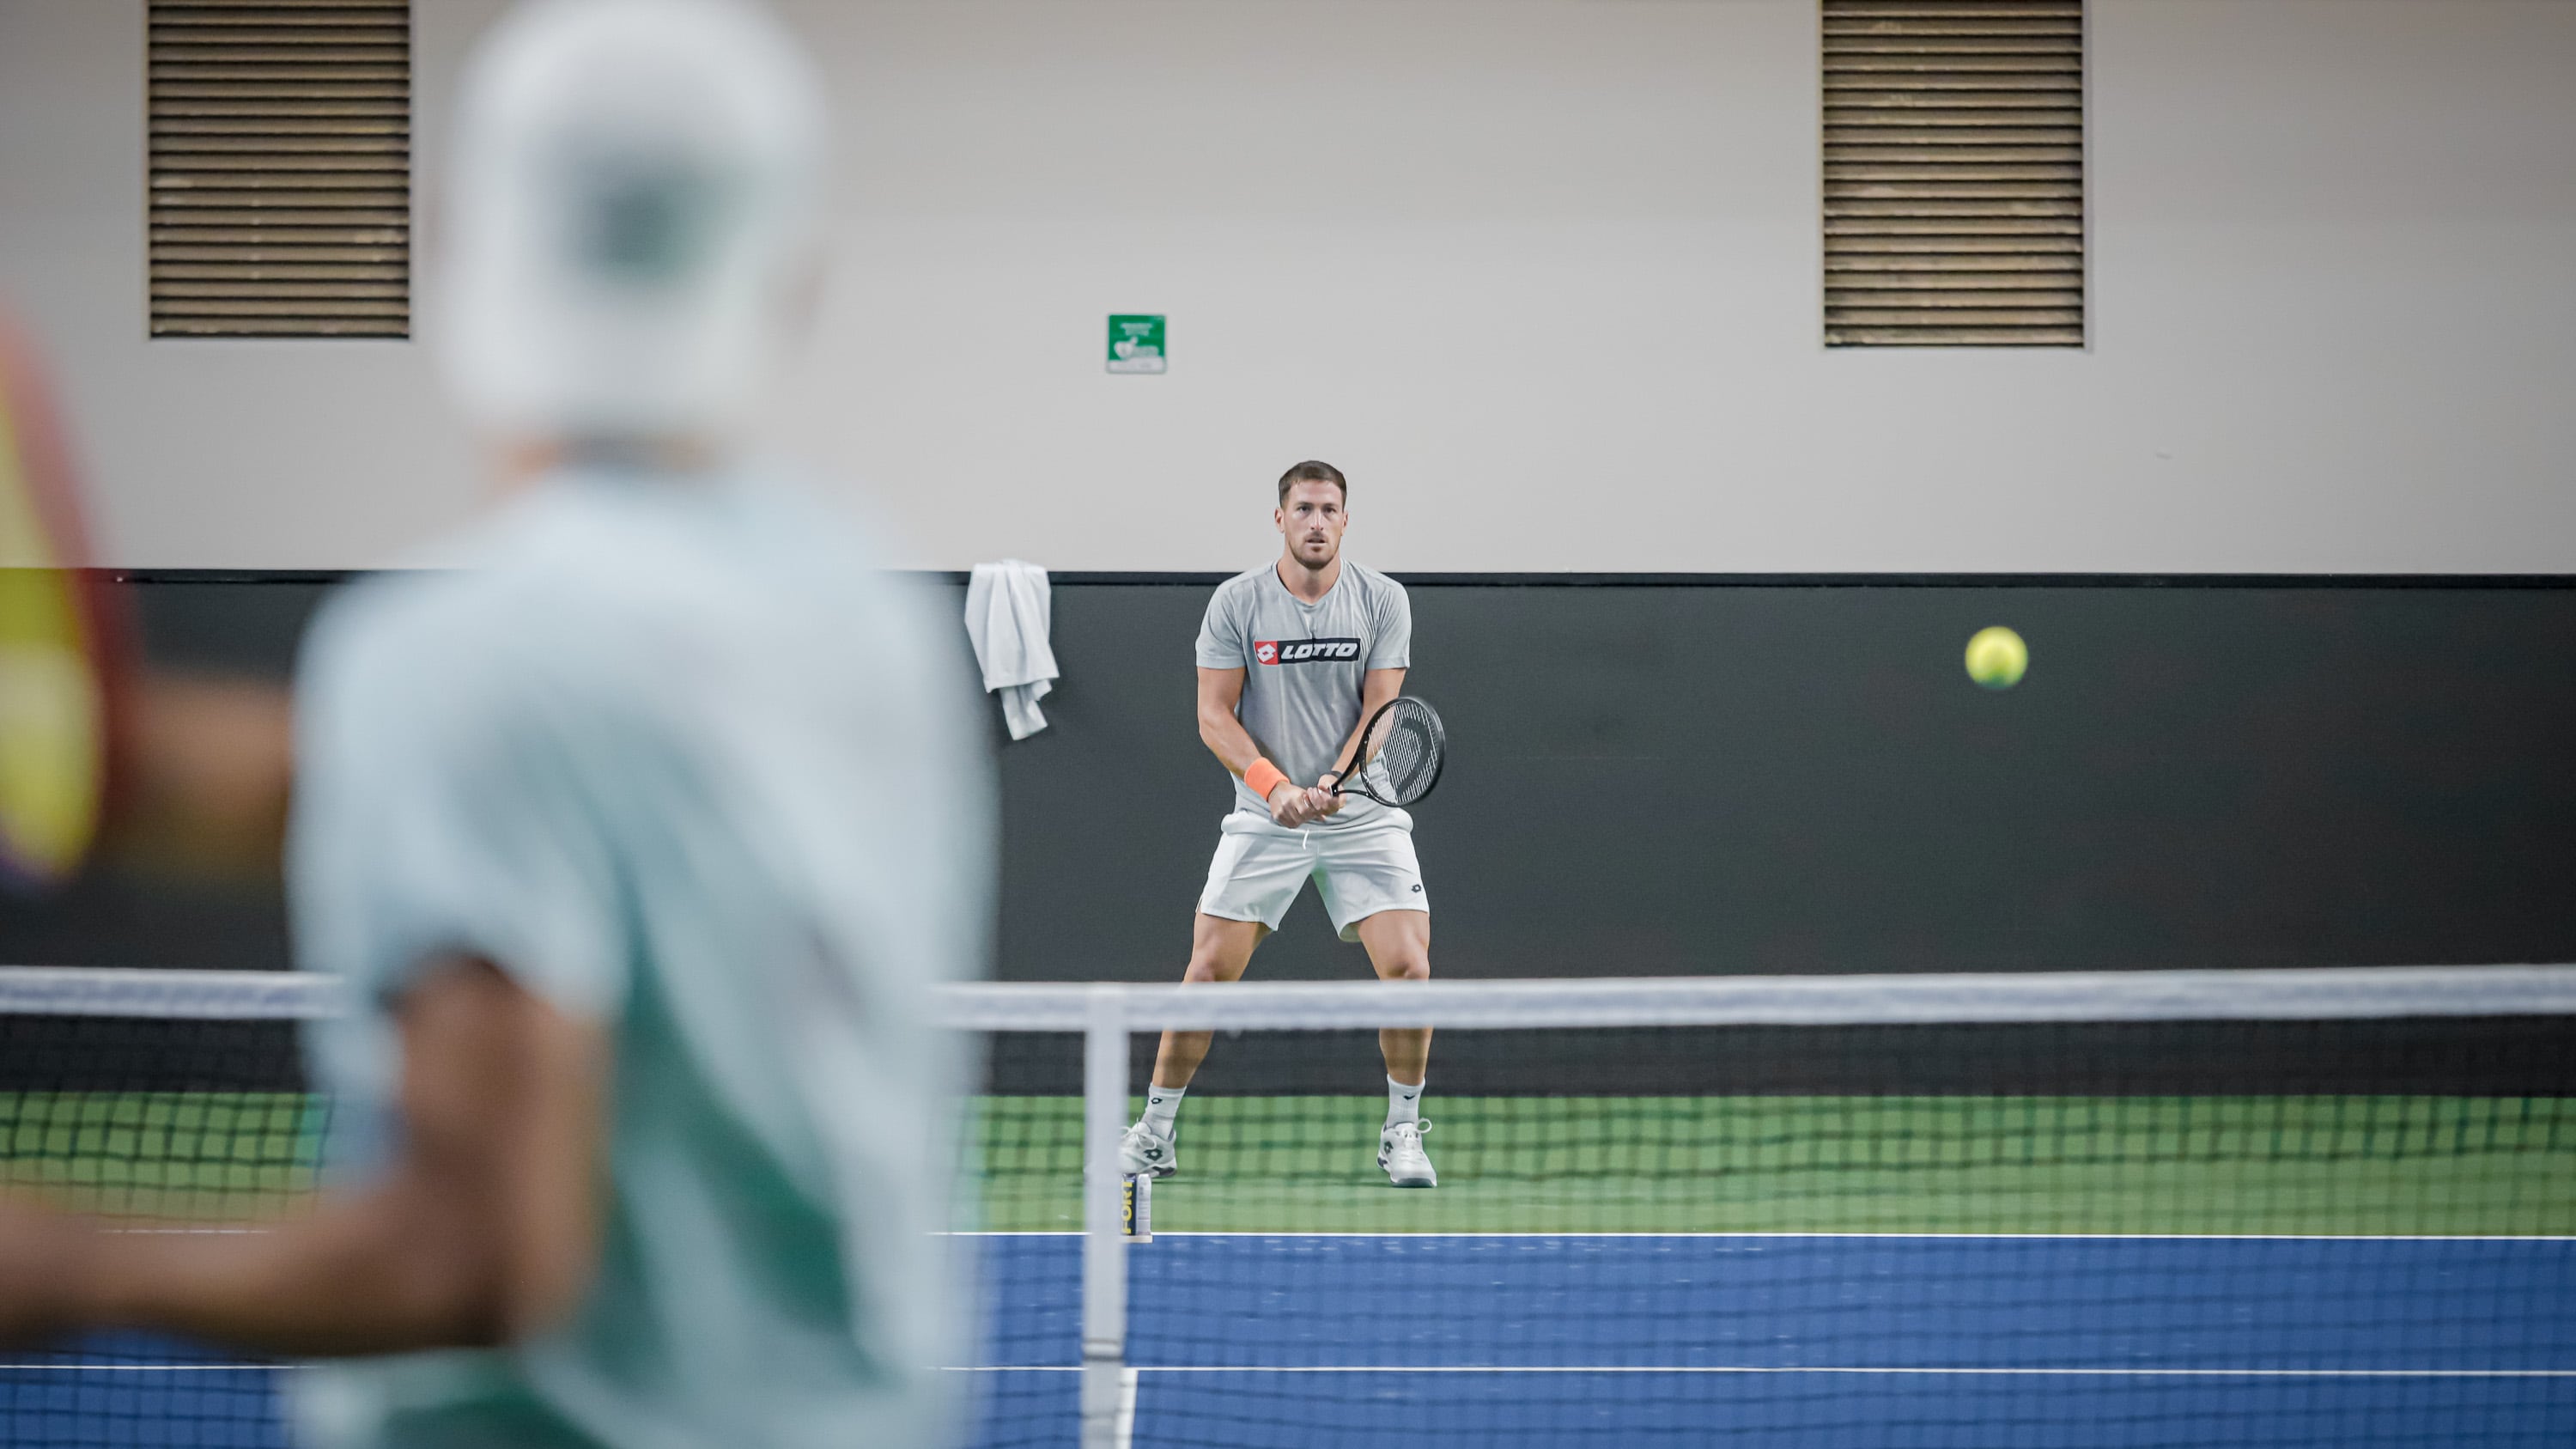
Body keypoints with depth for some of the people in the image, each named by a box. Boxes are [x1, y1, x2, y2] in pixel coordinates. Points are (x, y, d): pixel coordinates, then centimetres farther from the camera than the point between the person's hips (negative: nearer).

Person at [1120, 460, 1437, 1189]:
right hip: (1263, 822, 0)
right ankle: (1154, 1134, 8)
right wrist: (1275, 786, -18)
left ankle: (1402, 1134, 4)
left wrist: (1334, 782, -23)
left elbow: (1381, 710, -5)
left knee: (1408, 967, -13)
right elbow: (1214, 717, -4)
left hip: (1362, 818, 0)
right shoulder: (1235, 603, -3)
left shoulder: (1383, 601, -1)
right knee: (1209, 971, -6)